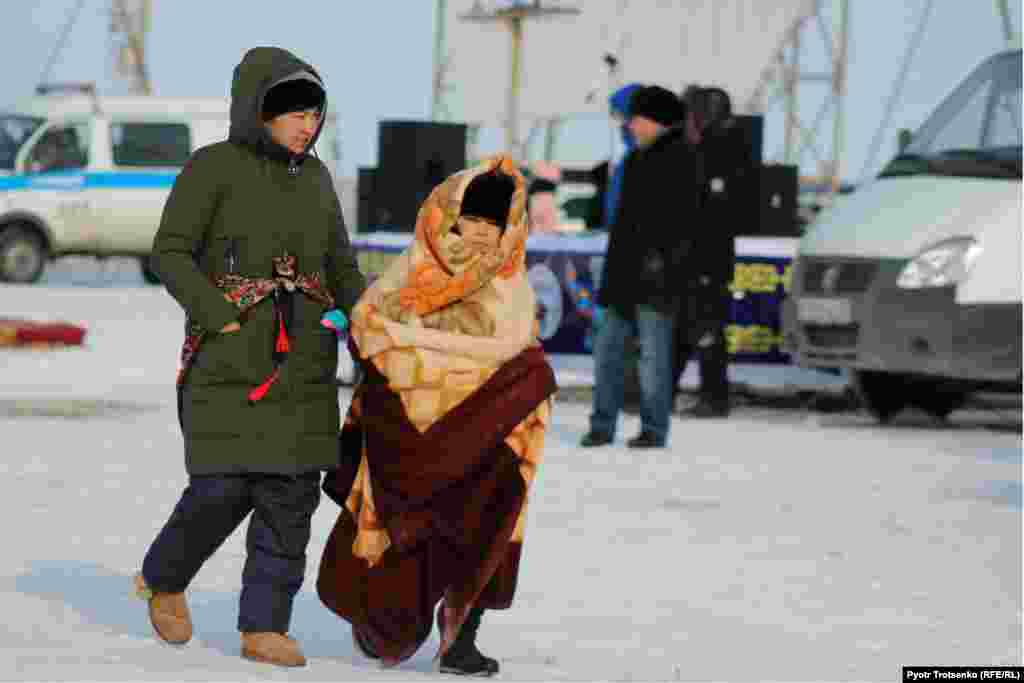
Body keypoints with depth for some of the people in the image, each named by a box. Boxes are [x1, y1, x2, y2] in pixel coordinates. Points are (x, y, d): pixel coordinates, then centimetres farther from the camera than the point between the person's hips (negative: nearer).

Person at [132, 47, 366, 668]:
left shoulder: (316, 178, 12)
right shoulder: (215, 167, -4)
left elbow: (342, 268, 18)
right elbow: (171, 253, -6)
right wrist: (220, 316, -16)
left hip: (304, 361, 5)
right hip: (229, 359, -5)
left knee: (291, 494, -2)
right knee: (224, 489, -11)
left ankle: (264, 627, 4)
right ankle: (164, 580, 17)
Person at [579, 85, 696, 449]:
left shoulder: (678, 159, -8)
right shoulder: (639, 159, 19)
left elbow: (679, 215, -16)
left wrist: (661, 255, -23)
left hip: (655, 273, -9)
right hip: (626, 270, 9)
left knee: (653, 352, -5)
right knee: (608, 346, 6)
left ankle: (654, 429, 1)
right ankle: (602, 425, 10)